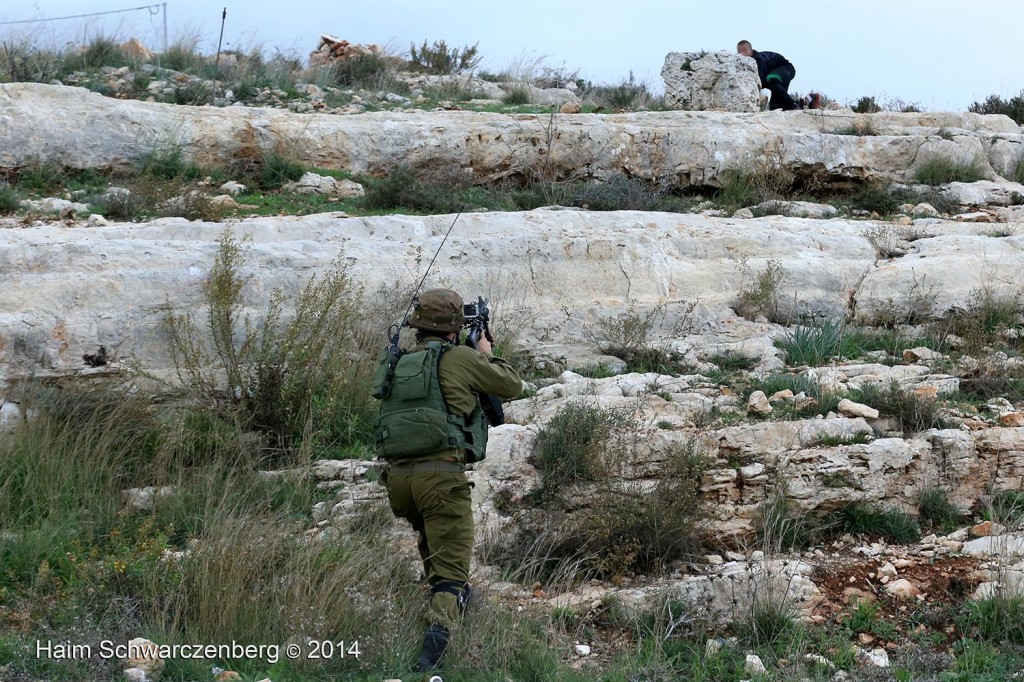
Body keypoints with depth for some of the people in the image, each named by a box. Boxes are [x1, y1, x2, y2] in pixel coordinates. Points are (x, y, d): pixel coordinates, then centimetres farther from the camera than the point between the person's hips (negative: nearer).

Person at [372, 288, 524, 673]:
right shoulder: (460, 358, -2)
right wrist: (487, 356, 25)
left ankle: (455, 596, 49)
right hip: (440, 474, -6)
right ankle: (439, 629, -26)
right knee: (450, 569, -4)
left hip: (397, 476, 6)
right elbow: (513, 387, 8)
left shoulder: (399, 364, 15)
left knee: (431, 533, 35)